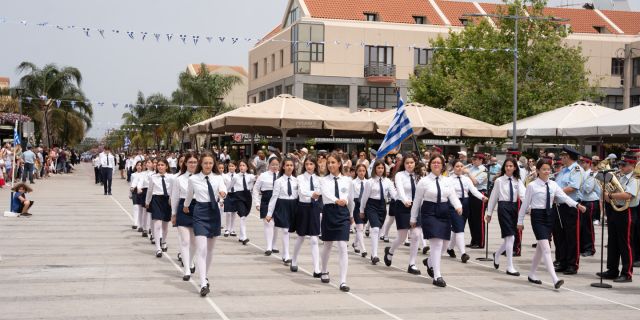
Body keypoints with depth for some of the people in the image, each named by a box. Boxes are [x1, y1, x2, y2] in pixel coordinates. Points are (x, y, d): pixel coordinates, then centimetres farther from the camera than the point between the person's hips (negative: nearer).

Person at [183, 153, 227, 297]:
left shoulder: (218, 178, 1)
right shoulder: (193, 179, -2)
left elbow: (223, 190, -18)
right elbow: (189, 195, 16)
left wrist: (223, 193, -40)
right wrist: (186, 206, 30)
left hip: (214, 212, 3)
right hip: (200, 212, -3)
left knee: (210, 248, 15)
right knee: (201, 249, -13)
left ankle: (205, 277, 33)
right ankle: (203, 284, -19)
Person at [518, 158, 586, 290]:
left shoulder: (553, 185, 5)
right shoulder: (532, 186, -7)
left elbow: (564, 197, -6)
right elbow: (525, 204, -3)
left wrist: (577, 205, -21)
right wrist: (520, 221, 1)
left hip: (549, 215, 6)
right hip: (537, 216, -6)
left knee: (540, 247, 15)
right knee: (546, 248, -13)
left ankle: (532, 274, 30)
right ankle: (555, 279, -19)